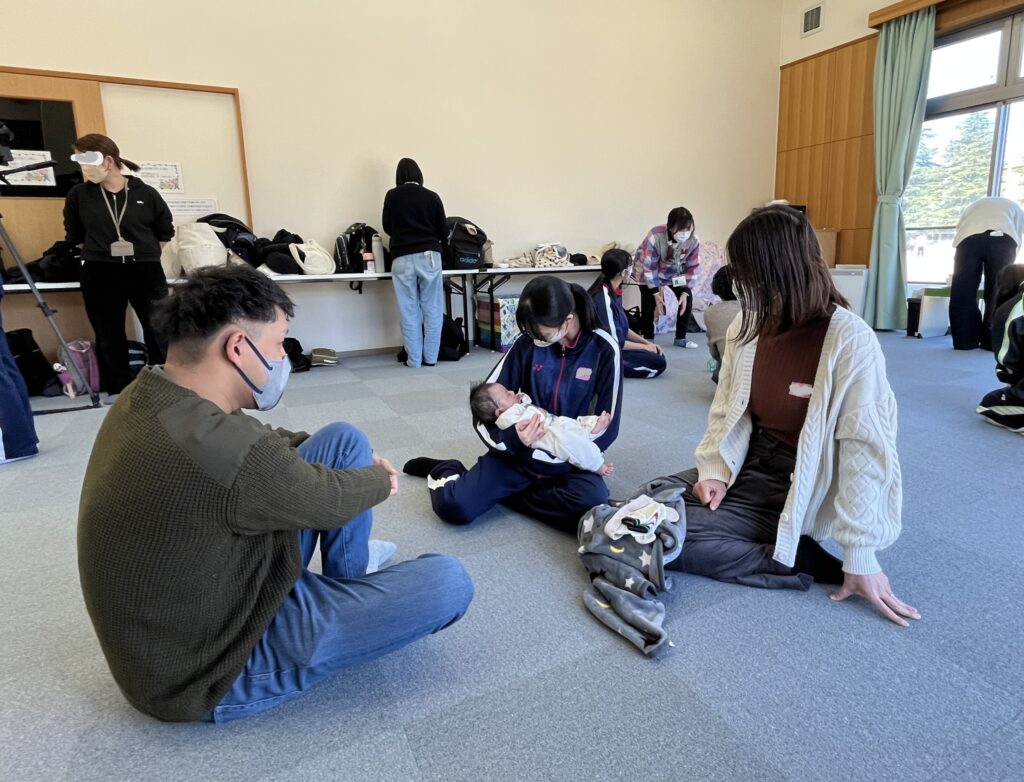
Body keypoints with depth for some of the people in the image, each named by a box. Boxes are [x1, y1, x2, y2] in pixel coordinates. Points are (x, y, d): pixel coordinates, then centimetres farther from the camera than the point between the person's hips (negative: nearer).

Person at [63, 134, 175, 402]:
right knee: (109, 333, 7)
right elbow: (74, 236, 13)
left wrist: (146, 255, 11)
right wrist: (99, 252, 13)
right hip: (99, 274, 2)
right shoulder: (79, 194, 0)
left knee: (158, 328, 3)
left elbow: (165, 232, 10)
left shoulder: (145, 193, -3)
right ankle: (117, 388, 19)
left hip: (145, 271, -1)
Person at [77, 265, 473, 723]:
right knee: (447, 582, -14)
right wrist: (380, 479, 4)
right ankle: (348, 592, 18)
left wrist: (357, 461, 5)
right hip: (211, 671, -8)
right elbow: (332, 499, -19)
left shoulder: (148, 393, -7)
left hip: (199, 594, 8)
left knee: (345, 440, 3)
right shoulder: (228, 456, -38)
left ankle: (347, 574, 23)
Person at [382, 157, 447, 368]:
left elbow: (387, 227, 15)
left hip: (402, 258, 0)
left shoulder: (392, 196, 4)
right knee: (432, 309, 7)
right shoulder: (432, 196, 4)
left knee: (409, 311, 4)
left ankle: (414, 359, 7)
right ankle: (430, 357, 10)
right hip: (429, 256, 0)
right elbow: (444, 231, 7)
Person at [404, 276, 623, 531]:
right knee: (452, 504, -21)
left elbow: (607, 427, -9)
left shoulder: (603, 350, -11)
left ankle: (506, 491, -10)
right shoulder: (527, 343, -7)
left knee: (593, 504, -35)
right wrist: (510, 438, -25)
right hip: (518, 451, 1)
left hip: (569, 459, 0)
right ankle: (446, 471, 16)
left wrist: (549, 457, -17)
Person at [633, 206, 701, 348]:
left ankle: (680, 338, 7)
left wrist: (685, 292, -21)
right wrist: (656, 293, -30)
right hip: (647, 270, -4)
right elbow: (648, 267, -31)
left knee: (687, 299, -7)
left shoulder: (693, 240, -26)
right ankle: (648, 339, 1)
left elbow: (692, 268, -14)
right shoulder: (655, 236, -39)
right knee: (649, 303, -17)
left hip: (673, 272, 4)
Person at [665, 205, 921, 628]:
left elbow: (864, 448, -19)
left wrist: (859, 554, -17)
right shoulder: (749, 324, -3)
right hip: (747, 463, 7)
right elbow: (727, 407, 5)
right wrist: (715, 470, -8)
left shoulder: (850, 340, -20)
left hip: (795, 487, -7)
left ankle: (809, 561, -6)